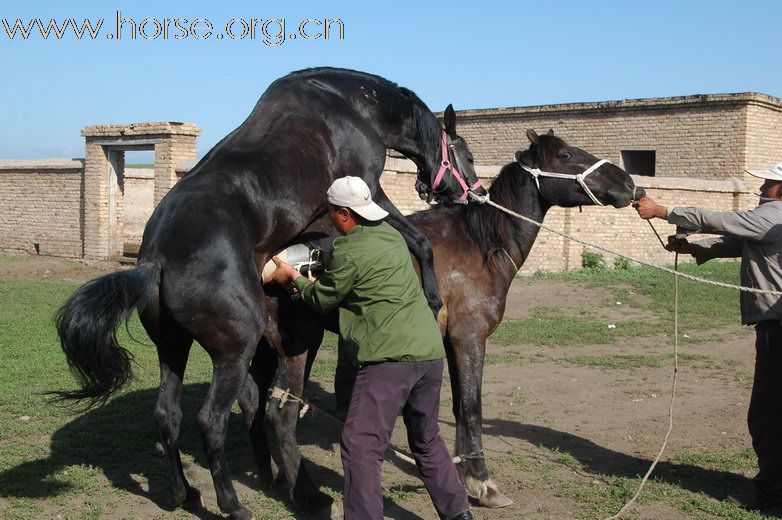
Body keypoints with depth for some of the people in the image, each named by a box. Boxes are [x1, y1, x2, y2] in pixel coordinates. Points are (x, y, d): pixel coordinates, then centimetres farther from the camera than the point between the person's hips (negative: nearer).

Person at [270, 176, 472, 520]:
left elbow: (322, 300, 5)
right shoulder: (391, 234, 14)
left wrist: (294, 277, 21)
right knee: (427, 440, 23)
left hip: (390, 357, -9)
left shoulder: (349, 253, -10)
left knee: (360, 445, -5)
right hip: (430, 352, 9)